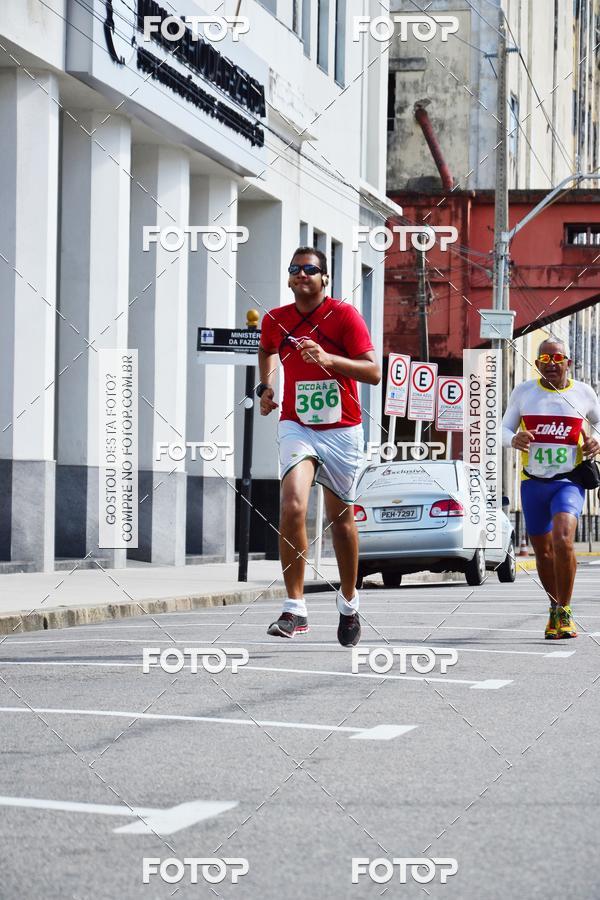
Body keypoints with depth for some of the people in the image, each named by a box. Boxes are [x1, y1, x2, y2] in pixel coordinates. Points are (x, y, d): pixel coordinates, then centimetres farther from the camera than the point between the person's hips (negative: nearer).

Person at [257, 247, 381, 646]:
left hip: (343, 430, -1)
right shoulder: (275, 320, 3)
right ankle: (295, 609, -21)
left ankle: (349, 602, 32)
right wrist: (266, 386, 13)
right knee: (292, 505, -22)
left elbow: (373, 372, -14)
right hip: (297, 427, 1)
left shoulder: (344, 315, -8)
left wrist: (328, 358, -27)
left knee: (341, 517, 11)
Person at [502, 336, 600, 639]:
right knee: (543, 552, 10)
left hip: (569, 481, -3)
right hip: (532, 482, 3)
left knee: (562, 539, -25)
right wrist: (513, 439, -14)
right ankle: (555, 607, 32)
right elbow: (504, 428, 10)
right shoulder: (523, 392, 4)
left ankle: (563, 612, -13)